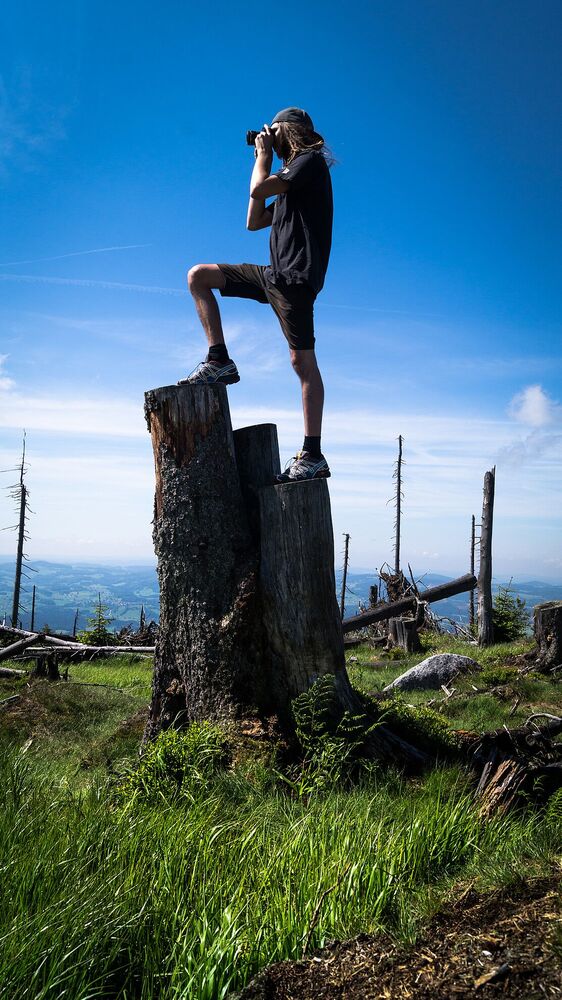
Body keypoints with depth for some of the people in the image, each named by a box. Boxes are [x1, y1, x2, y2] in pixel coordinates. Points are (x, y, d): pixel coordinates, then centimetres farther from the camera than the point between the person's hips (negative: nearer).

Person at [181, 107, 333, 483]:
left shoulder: (312, 161, -2)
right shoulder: (291, 177, 26)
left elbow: (258, 189, -14)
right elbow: (255, 221, 24)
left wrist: (264, 154, 6)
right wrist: (262, 159, 25)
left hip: (295, 277, -9)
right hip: (274, 274, 10)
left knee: (303, 361, -13)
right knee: (198, 277, 8)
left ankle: (313, 456, -14)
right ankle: (220, 362, 1)